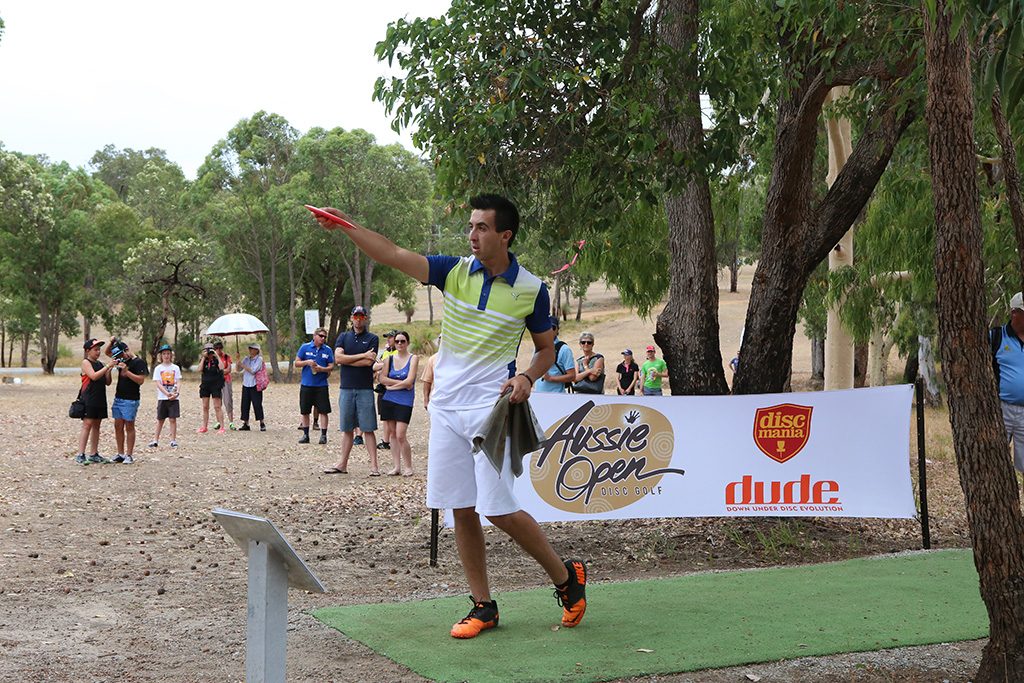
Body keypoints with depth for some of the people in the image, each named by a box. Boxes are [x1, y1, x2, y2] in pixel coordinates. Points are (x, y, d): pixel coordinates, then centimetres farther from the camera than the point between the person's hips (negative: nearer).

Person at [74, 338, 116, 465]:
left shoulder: (100, 364, 15)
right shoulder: (86, 362, -4)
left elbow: (107, 382, 14)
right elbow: (93, 376, -19)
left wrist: (109, 370, -2)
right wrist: (108, 366, -20)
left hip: (100, 399, 7)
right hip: (88, 399, -7)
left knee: (96, 426, 9)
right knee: (87, 424, -11)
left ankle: (94, 454, 13)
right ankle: (80, 455, -12)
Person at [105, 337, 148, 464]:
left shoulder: (139, 362, -11)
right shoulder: (122, 360, 12)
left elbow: (141, 380, -18)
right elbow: (107, 352, 25)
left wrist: (126, 371, -24)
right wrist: (111, 342, 6)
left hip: (131, 400, -8)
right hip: (118, 398, 8)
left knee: (129, 427, -3)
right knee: (118, 426, 7)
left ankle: (129, 455, 1)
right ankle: (120, 454, 13)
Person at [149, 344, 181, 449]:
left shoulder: (175, 368, 5)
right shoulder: (158, 368, 2)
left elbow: (178, 382, 1)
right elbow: (158, 384, -6)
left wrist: (177, 393, -18)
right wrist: (167, 393, -19)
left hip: (174, 398, 0)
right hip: (162, 398, 0)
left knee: (173, 419, -1)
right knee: (160, 419, 7)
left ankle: (173, 440, 6)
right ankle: (156, 440, 16)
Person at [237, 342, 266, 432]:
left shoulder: (259, 359, -5)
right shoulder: (246, 359, 12)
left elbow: (253, 371, -14)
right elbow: (238, 369, 12)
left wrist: (243, 366, -12)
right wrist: (238, 360, -2)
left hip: (255, 385, -6)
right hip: (246, 385, 6)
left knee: (257, 404, -6)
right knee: (245, 405, 3)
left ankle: (262, 424, 3)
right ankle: (246, 424, 9)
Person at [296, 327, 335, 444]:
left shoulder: (328, 350, 3)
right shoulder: (305, 347, 2)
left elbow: (331, 366, 4)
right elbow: (297, 363, 3)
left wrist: (321, 369, -15)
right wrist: (307, 362, -15)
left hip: (321, 385, 0)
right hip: (306, 385, 0)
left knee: (323, 411, -3)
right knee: (305, 412, 7)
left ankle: (323, 435, 2)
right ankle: (305, 435, 18)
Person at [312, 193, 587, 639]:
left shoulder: (531, 289, -3)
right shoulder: (453, 271, 2)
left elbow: (546, 348, 8)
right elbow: (394, 255, -7)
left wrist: (528, 377, -12)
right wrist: (346, 226, -19)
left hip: (491, 408, -4)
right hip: (446, 406, 4)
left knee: (498, 510, -9)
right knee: (461, 511, 4)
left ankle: (566, 576, 13)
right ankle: (483, 606, 16)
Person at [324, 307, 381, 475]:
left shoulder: (372, 338, 3)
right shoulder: (343, 337, 11)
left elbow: (369, 362, -11)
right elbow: (338, 358, -5)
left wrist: (346, 360, -5)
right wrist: (362, 355, -9)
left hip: (365, 389, -3)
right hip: (346, 389, 3)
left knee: (368, 429, -3)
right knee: (347, 429, 8)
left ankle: (374, 465, -2)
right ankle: (342, 464, 13)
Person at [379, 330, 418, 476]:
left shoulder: (413, 358, -1)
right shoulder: (390, 358, 10)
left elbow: (409, 381, -11)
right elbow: (382, 378, -2)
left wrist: (392, 385, -2)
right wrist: (402, 383, -10)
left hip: (405, 401, -4)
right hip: (388, 400, 4)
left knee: (401, 436, -11)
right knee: (393, 434, 6)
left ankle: (408, 467, 1)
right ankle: (397, 466, 12)